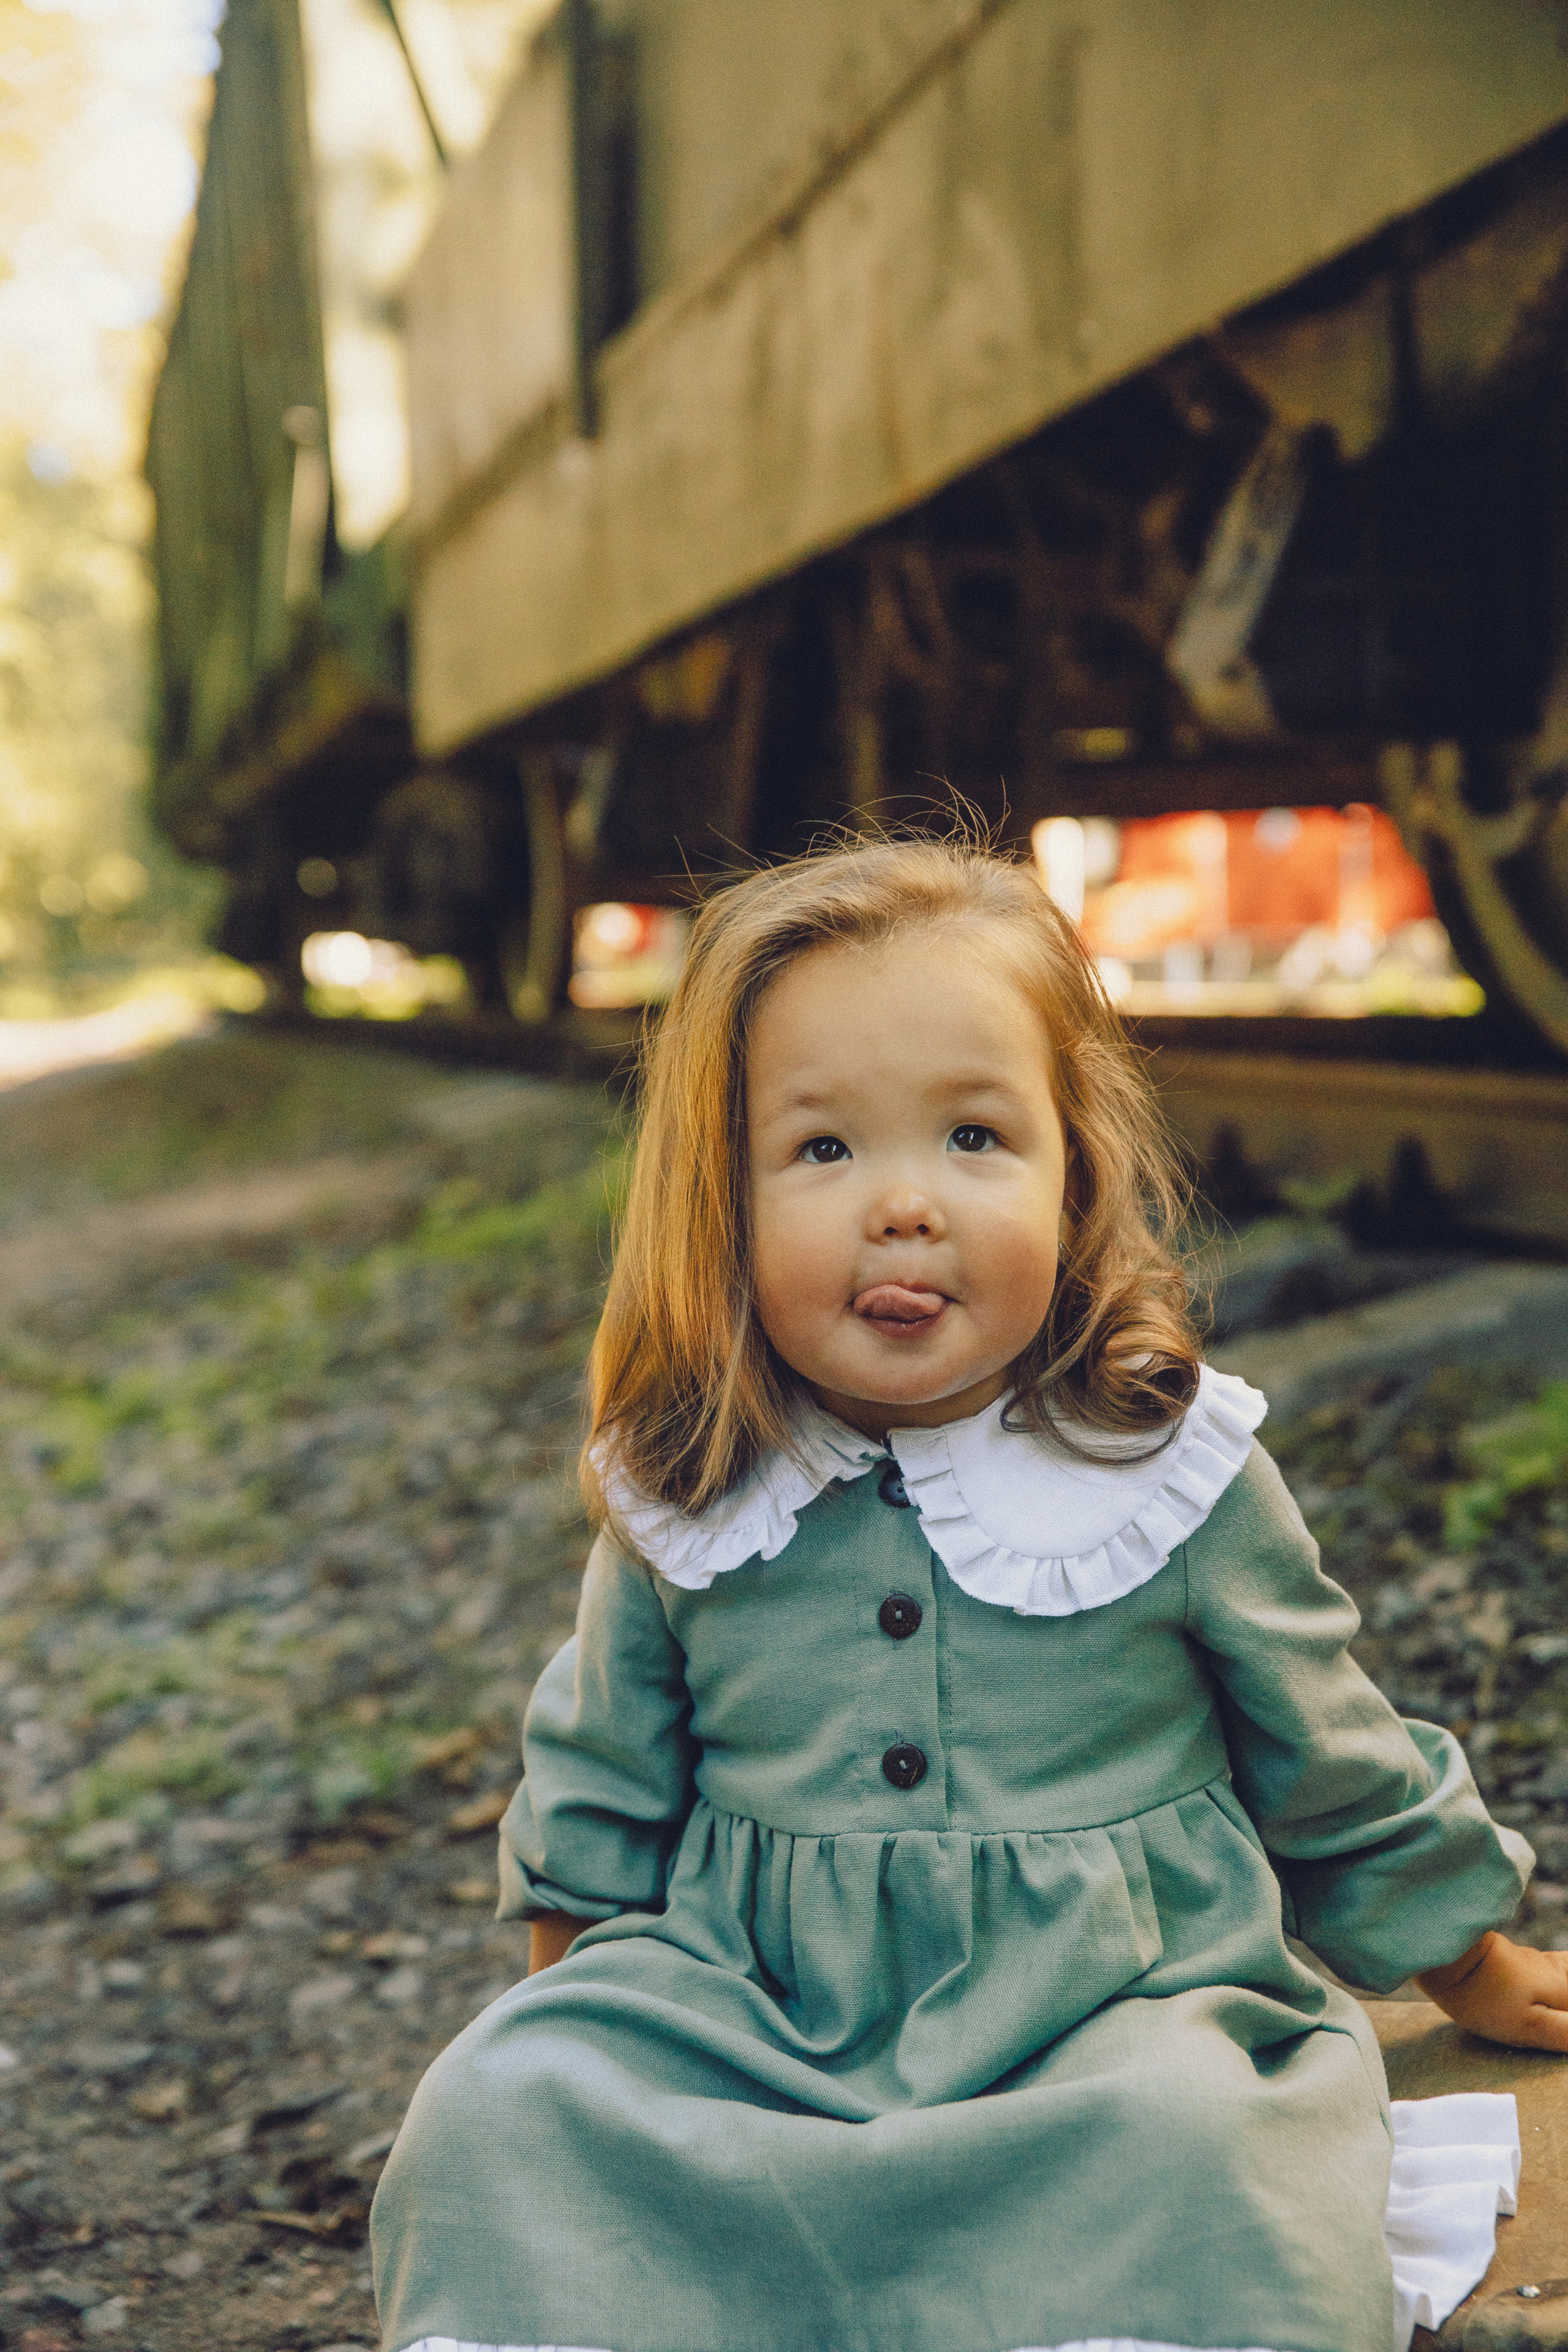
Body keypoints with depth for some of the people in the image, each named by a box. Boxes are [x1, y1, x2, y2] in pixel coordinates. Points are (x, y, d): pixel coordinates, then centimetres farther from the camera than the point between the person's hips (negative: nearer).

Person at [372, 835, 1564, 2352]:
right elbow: (599, 1786, 19)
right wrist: (567, 2018, 19)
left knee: (1183, 2146, -33)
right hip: (751, 2024, 2)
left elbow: (1341, 1776, 12)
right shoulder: (679, 1506, 1)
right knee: (503, 2105, -21)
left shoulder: (1180, 1483, -4)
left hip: (1117, 2010, -2)